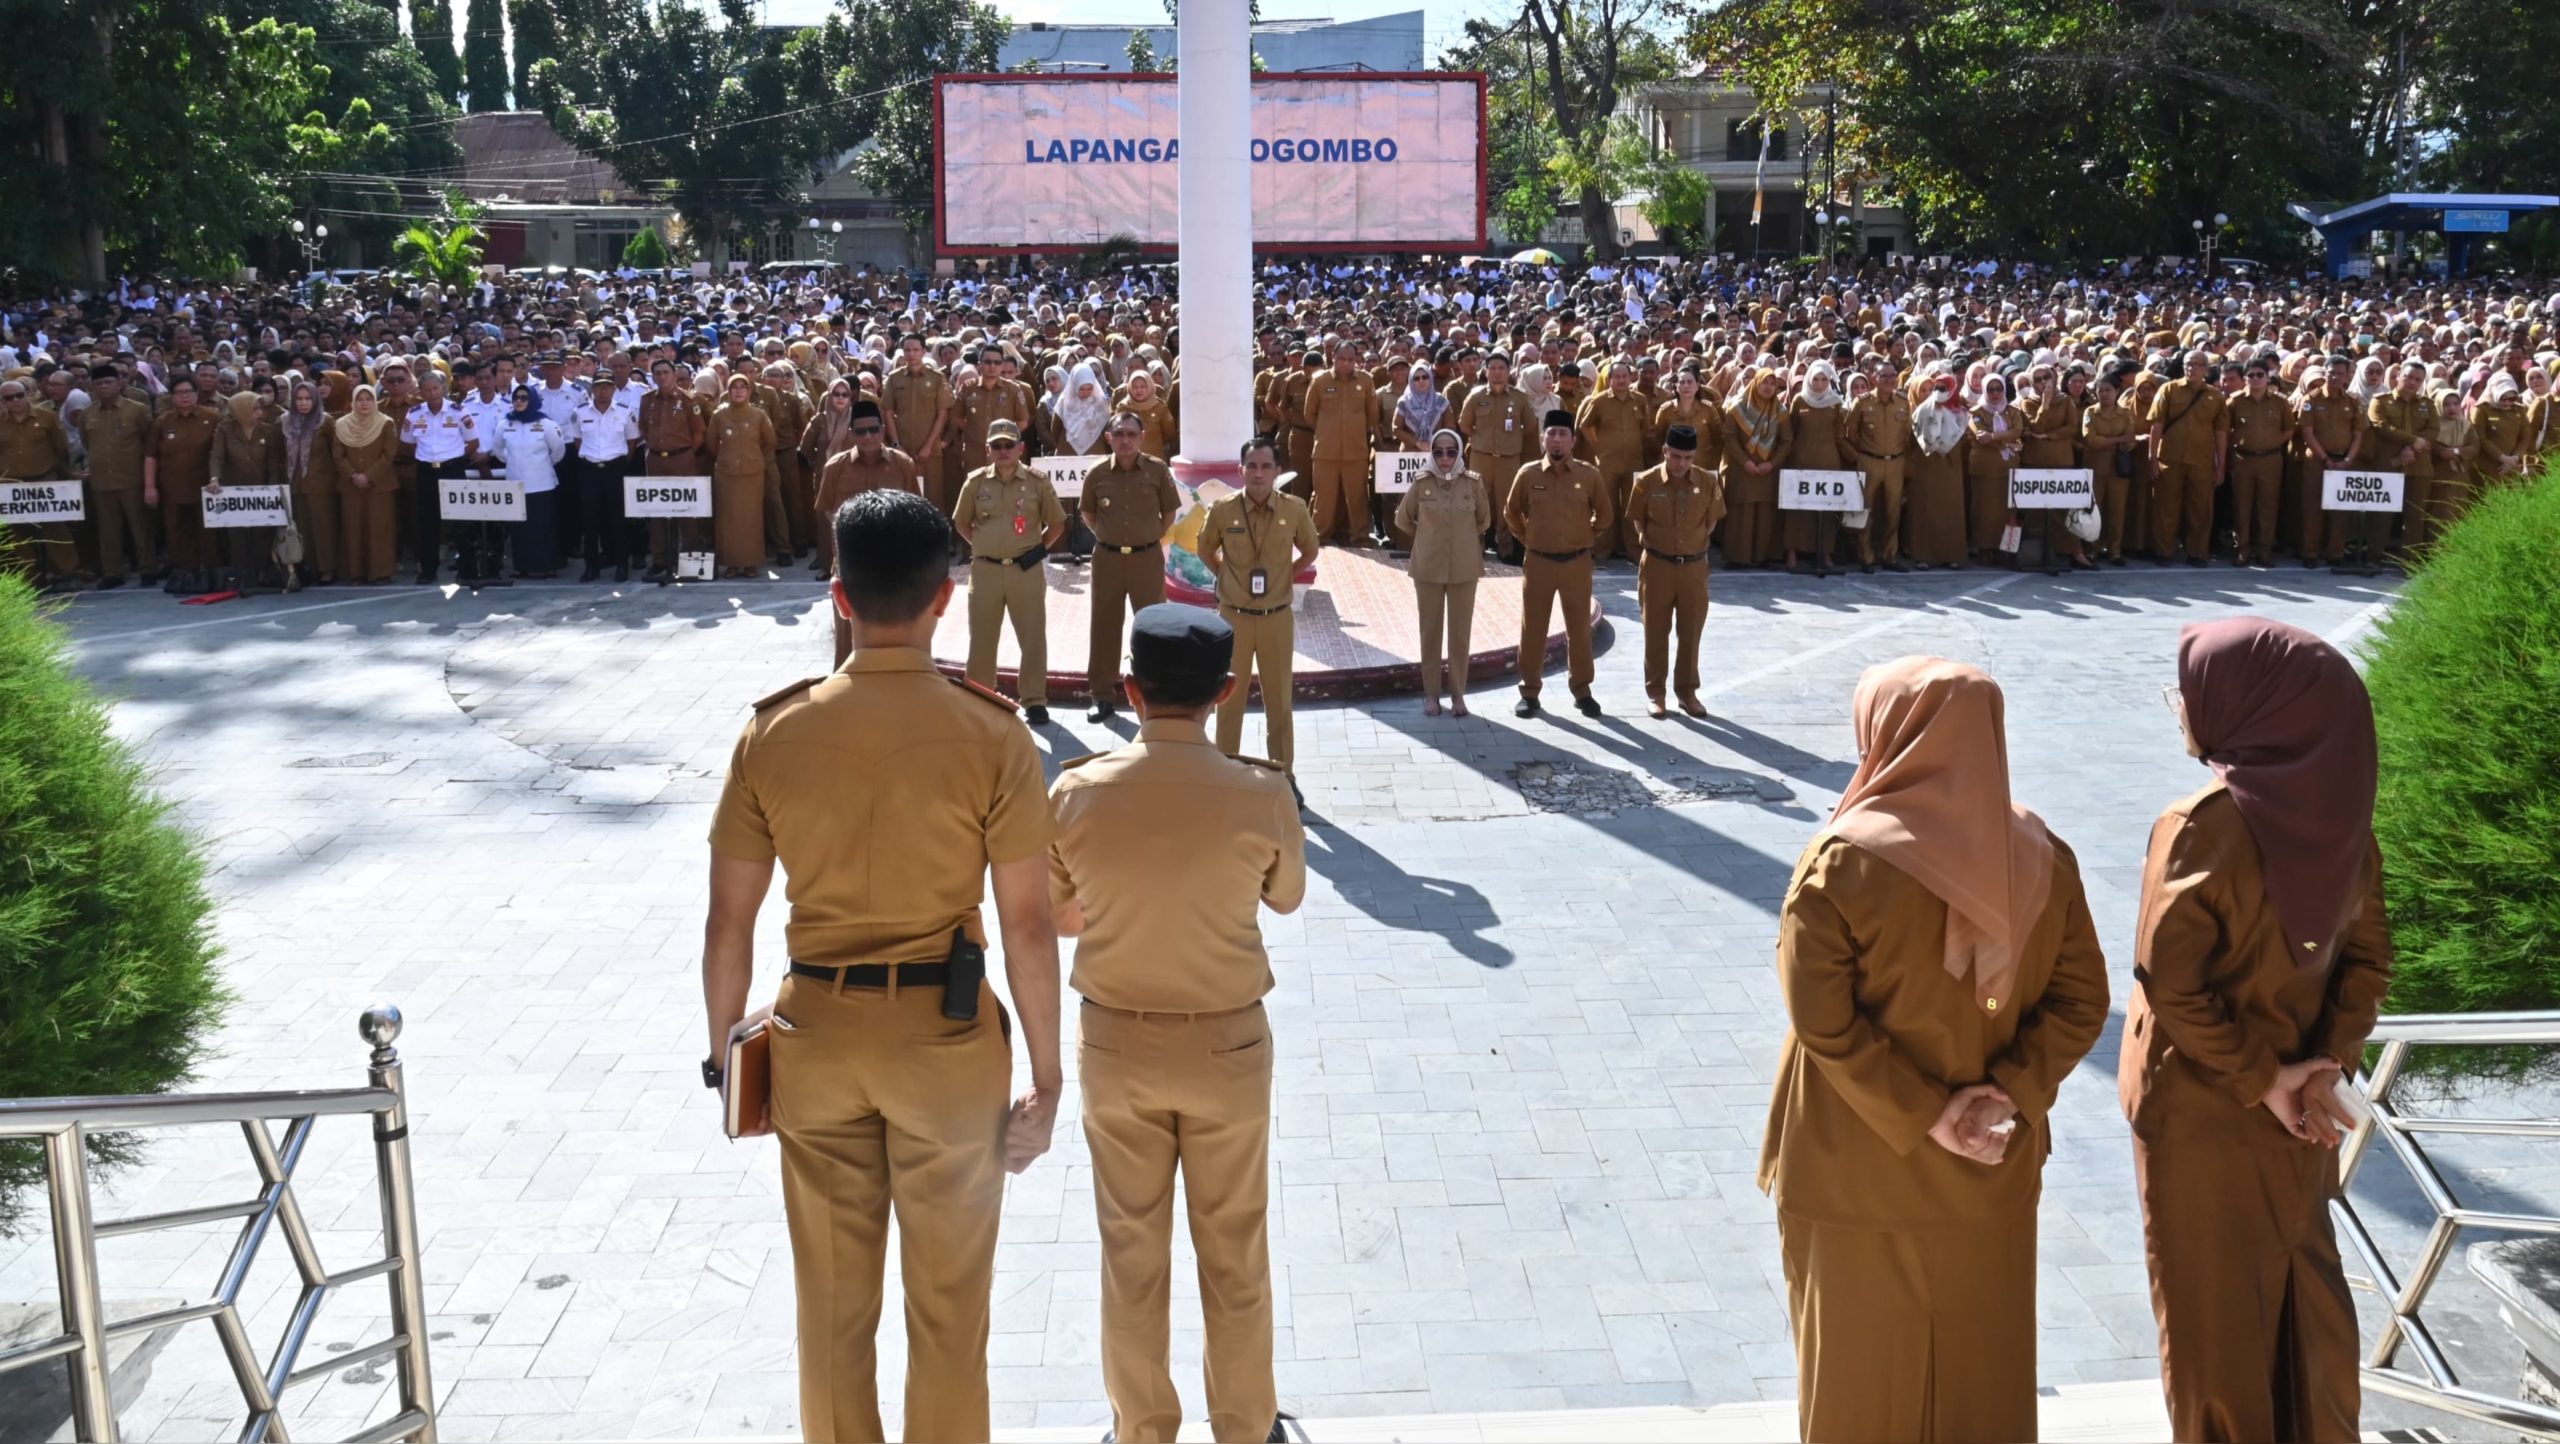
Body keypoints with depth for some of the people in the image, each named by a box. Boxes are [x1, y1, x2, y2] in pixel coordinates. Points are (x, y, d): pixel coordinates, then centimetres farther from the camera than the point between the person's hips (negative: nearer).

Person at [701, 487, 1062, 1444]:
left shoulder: (773, 733, -6)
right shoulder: (991, 736, -13)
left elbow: (728, 922, -2)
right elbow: (1028, 926, -12)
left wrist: (725, 1046, 11)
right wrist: (1046, 1078, -3)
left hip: (816, 1029, 3)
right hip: (946, 1033, -2)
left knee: (832, 1299, 18)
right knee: (948, 1300, 14)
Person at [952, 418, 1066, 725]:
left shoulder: (1037, 482, -1)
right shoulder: (976, 482, 2)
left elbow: (1057, 523, 8)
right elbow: (962, 522, 15)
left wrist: (1039, 548, 1)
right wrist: (981, 546, 7)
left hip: (1027, 570, -1)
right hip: (985, 570, 1)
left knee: (1033, 637, 2)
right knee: (982, 637, 8)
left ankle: (1034, 700, 11)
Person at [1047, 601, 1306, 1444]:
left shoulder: (1077, 793, -14)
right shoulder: (1259, 794, -17)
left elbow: (1057, 918, 0)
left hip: (1115, 1042, 1)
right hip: (1226, 1043, -1)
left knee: (1132, 1248, 17)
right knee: (1234, 1250, 16)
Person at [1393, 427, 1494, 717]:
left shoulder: (1473, 482, -5)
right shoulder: (1421, 483, -6)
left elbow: (1484, 520, 10)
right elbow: (1403, 520, 8)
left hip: (1464, 568, 0)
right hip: (1428, 567, 0)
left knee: (1461, 631, 6)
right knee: (1430, 631, 7)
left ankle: (1458, 692, 17)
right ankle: (1431, 693, 15)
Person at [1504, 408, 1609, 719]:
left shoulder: (1589, 474, -5)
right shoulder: (1528, 474, -5)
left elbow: (1605, 515, 9)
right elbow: (1512, 512, 11)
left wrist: (1588, 538, 8)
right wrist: (1526, 538, 8)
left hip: (1577, 562, 0)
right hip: (1539, 562, 0)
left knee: (1579, 628, 9)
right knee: (1533, 628, 5)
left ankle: (1582, 690, 21)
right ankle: (1529, 691, 15)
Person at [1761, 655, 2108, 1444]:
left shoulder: (1842, 862, -19)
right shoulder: (2041, 855, -5)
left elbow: (1824, 1020, -22)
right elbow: (2081, 1000, -3)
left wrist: (1924, 1115, -16)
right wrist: (2012, 1094, -9)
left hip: (1860, 1174, -4)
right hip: (1988, 1173, 4)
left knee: (1860, 1369, 15)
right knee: (1979, 1365, 21)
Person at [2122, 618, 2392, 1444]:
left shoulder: (2202, 828, -24)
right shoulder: (2338, 813, -4)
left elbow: (2170, 980, -24)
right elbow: (2367, 953, 1)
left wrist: (2259, 1080, -14)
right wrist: (2329, 1064, -4)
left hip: (2201, 1108, -6)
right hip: (2293, 1109, 6)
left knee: (2209, 1307, 11)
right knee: (2304, 1289, 22)